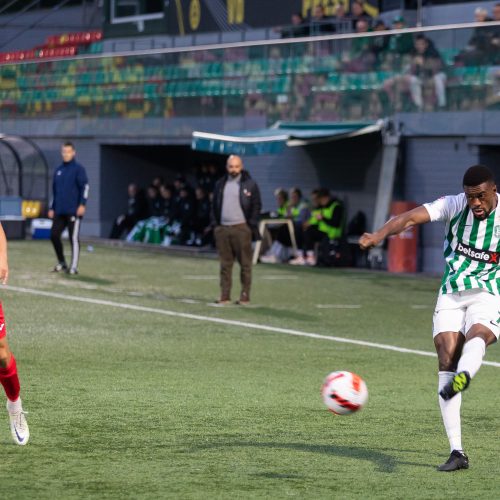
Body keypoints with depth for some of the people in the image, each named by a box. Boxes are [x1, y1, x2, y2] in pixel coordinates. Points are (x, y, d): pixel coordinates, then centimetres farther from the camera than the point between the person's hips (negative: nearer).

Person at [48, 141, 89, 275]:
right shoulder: (58, 170, 17)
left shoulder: (78, 169, -3)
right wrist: (52, 208, 19)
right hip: (59, 212, 6)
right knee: (54, 235, 1)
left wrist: (82, 204, -21)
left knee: (74, 238, -4)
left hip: (73, 212, -6)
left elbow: (85, 187, -11)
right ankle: (61, 263, 16)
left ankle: (73, 267, -1)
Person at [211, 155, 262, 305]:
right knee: (225, 264, 4)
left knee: (245, 263, -4)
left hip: (241, 228, -4)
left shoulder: (250, 185, 1)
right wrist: (215, 224, 8)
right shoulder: (220, 184, 15)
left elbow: (256, 206, 0)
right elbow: (215, 206, 18)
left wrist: (251, 225, -8)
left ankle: (245, 296, -3)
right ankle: (224, 295, 6)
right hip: (222, 229, 4)